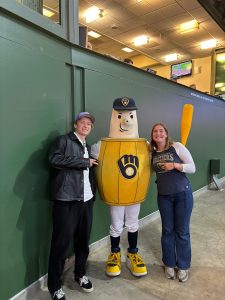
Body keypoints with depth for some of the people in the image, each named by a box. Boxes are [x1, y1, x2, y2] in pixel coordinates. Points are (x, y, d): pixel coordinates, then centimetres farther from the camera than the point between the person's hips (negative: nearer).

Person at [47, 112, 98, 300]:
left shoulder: (88, 147, 21)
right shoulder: (63, 140, 0)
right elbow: (54, 159, -18)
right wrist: (84, 162, -13)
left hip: (86, 200, 7)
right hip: (66, 200, -6)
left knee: (83, 240, 16)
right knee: (61, 243, 2)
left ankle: (80, 274, 37)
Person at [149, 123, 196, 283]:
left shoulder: (176, 146, -8)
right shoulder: (152, 152, 1)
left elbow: (192, 168, -8)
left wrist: (174, 165, -21)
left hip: (183, 193, -3)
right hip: (163, 196, 3)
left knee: (182, 231, 7)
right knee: (167, 230, 12)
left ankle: (183, 266, 28)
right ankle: (169, 264, 31)